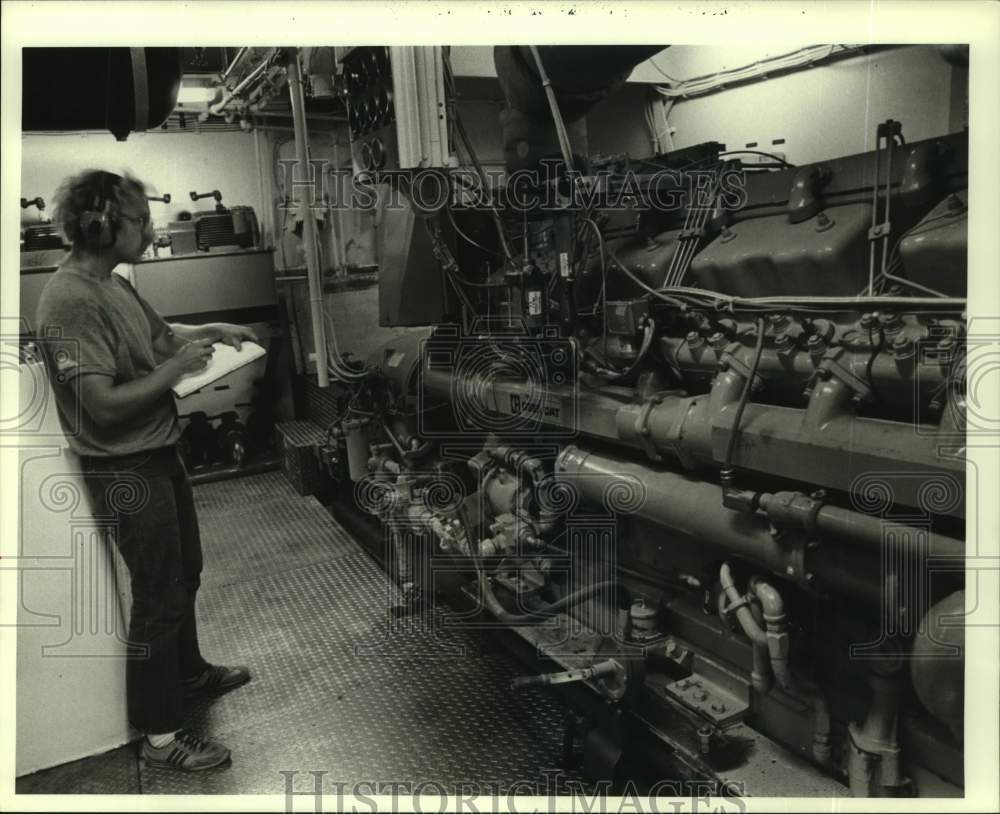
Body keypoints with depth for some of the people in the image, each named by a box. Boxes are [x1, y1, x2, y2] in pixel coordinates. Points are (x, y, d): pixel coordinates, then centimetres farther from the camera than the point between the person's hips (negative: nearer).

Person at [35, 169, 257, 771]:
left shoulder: (114, 284, 5)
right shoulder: (70, 301, -24)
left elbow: (158, 333, 23)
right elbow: (104, 405, -28)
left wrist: (209, 331, 8)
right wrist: (176, 368, -20)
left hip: (159, 454, 10)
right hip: (125, 470, -10)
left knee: (184, 573, 24)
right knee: (159, 597, 2)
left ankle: (189, 670, 47)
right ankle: (160, 737, 19)